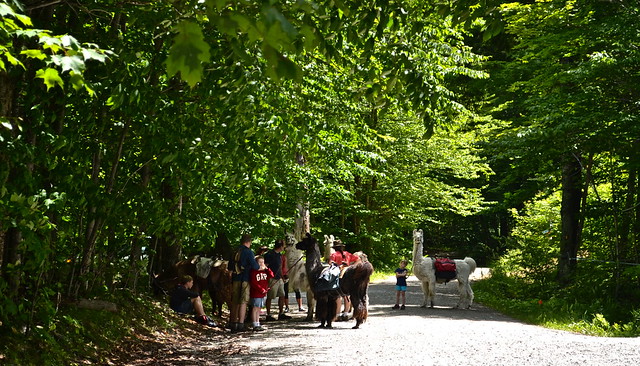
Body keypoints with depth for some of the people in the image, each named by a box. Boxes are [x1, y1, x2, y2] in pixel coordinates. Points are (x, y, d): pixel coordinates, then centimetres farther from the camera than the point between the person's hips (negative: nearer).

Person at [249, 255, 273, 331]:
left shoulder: (265, 271, 13)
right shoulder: (254, 272, -10)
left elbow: (271, 276, -1)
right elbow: (253, 283, -15)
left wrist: (266, 268, -4)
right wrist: (261, 289, -18)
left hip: (262, 294, 7)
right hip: (255, 294, -7)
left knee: (259, 309, 13)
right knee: (255, 309, -4)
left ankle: (258, 324, 18)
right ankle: (255, 325, -2)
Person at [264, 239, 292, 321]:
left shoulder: (279, 254, 15)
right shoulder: (269, 254, -12)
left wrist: (282, 277, 23)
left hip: (279, 279, 9)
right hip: (272, 279, -9)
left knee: (282, 296, 9)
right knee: (270, 297, -2)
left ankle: (281, 314, 17)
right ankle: (268, 315, 4)